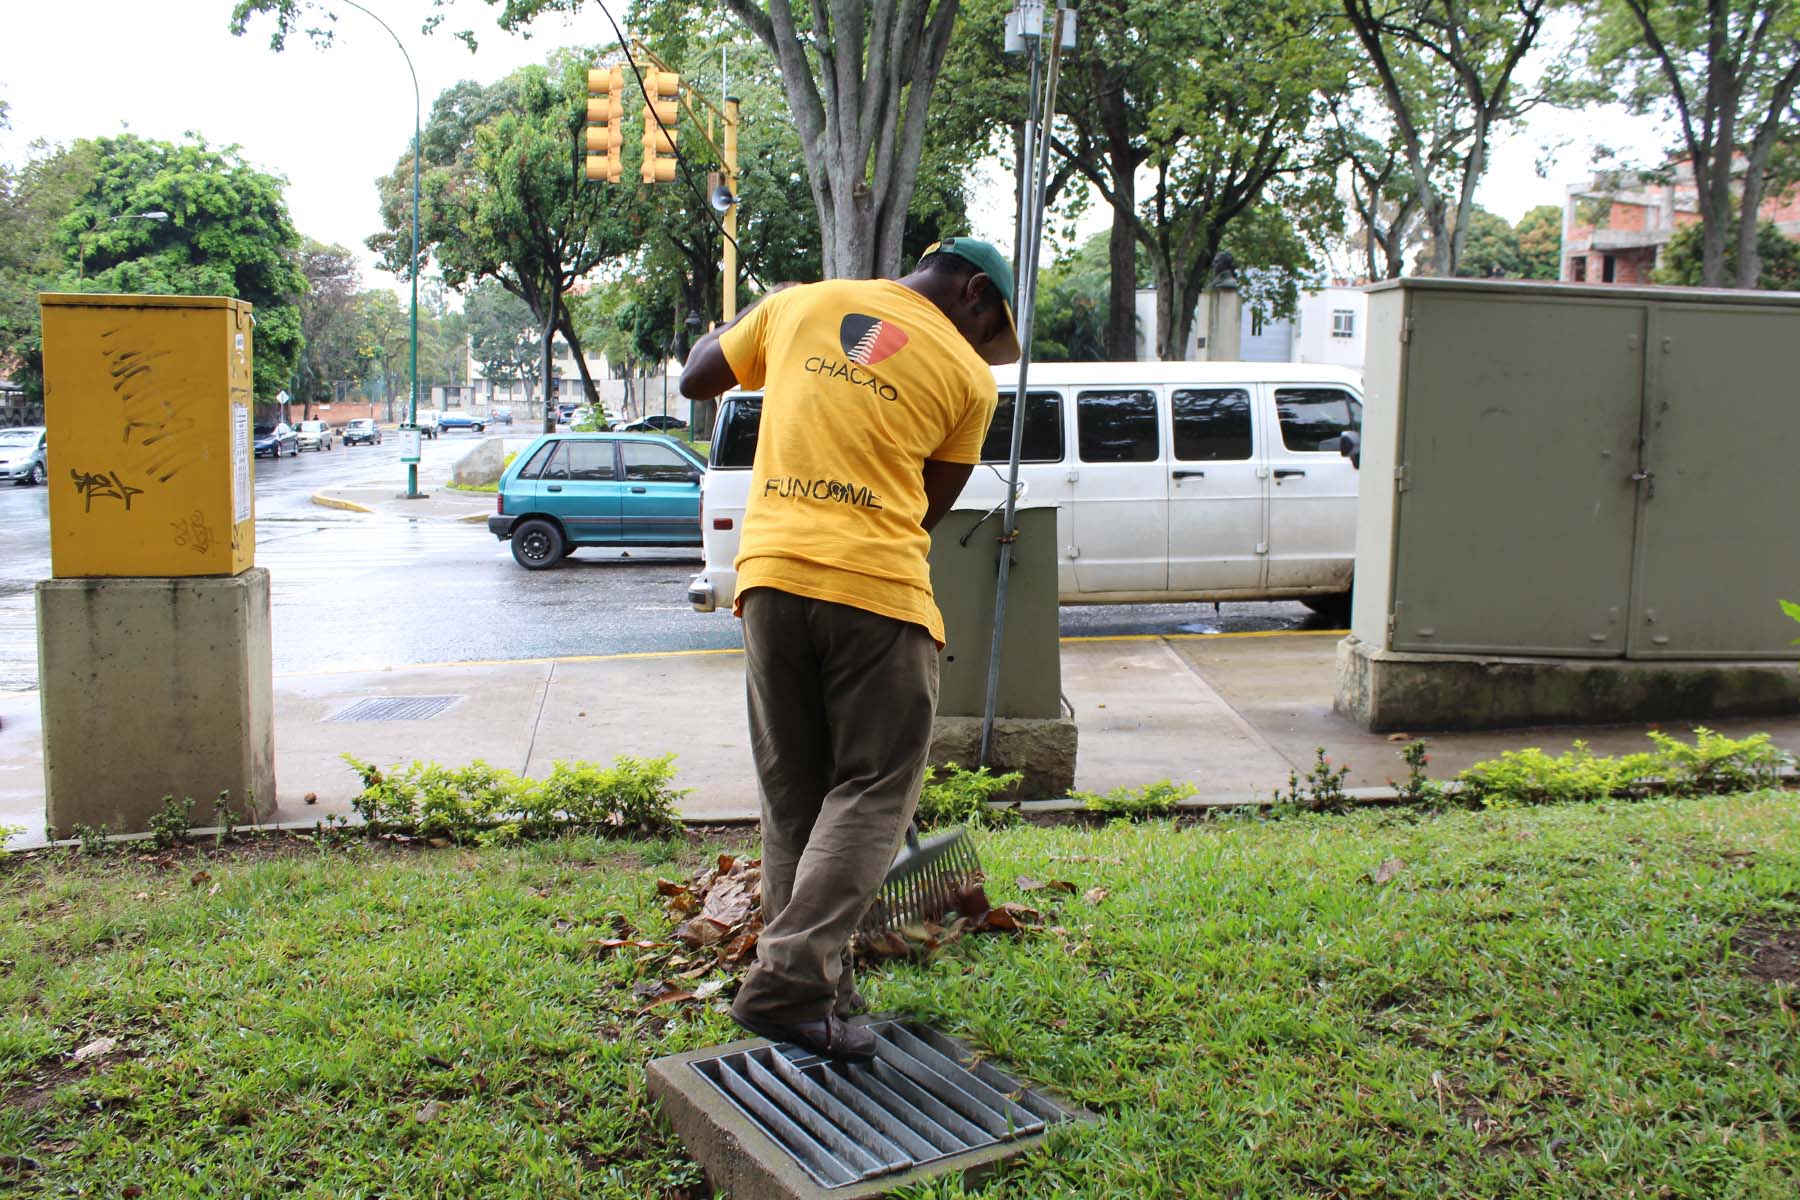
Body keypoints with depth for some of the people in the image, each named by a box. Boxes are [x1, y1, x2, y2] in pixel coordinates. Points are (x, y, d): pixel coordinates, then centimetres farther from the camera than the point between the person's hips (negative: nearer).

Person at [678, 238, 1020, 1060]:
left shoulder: (797, 303, 11)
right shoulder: (966, 374, 4)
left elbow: (695, 381, 21)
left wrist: (740, 326, 37)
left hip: (771, 573, 4)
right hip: (878, 589, -4)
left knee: (792, 795, 14)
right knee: (872, 793, 4)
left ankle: (813, 979, 22)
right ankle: (790, 983, -6)